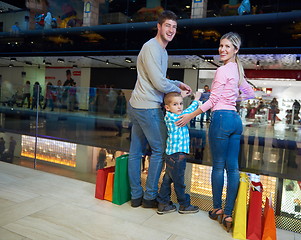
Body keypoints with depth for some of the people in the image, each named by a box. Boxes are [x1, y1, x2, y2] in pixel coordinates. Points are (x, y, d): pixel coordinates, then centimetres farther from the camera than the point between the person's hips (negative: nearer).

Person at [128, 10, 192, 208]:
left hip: (137, 106, 10)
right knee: (160, 150, 1)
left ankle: (136, 196, 24)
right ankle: (150, 197, 13)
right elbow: (159, 84, -16)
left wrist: (178, 83, 13)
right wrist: (179, 91, -1)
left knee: (136, 151, 11)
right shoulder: (152, 48, -12)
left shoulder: (162, 50, 20)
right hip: (149, 108, -10)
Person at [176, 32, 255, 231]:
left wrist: (191, 115, -7)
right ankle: (228, 213, 12)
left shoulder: (222, 70, -8)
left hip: (222, 118, -8)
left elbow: (213, 100, -10)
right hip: (236, 119, 8)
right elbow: (251, 94, 29)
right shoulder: (237, 70, 17)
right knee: (233, 167, 5)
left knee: (218, 166, 4)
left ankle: (217, 208, 18)